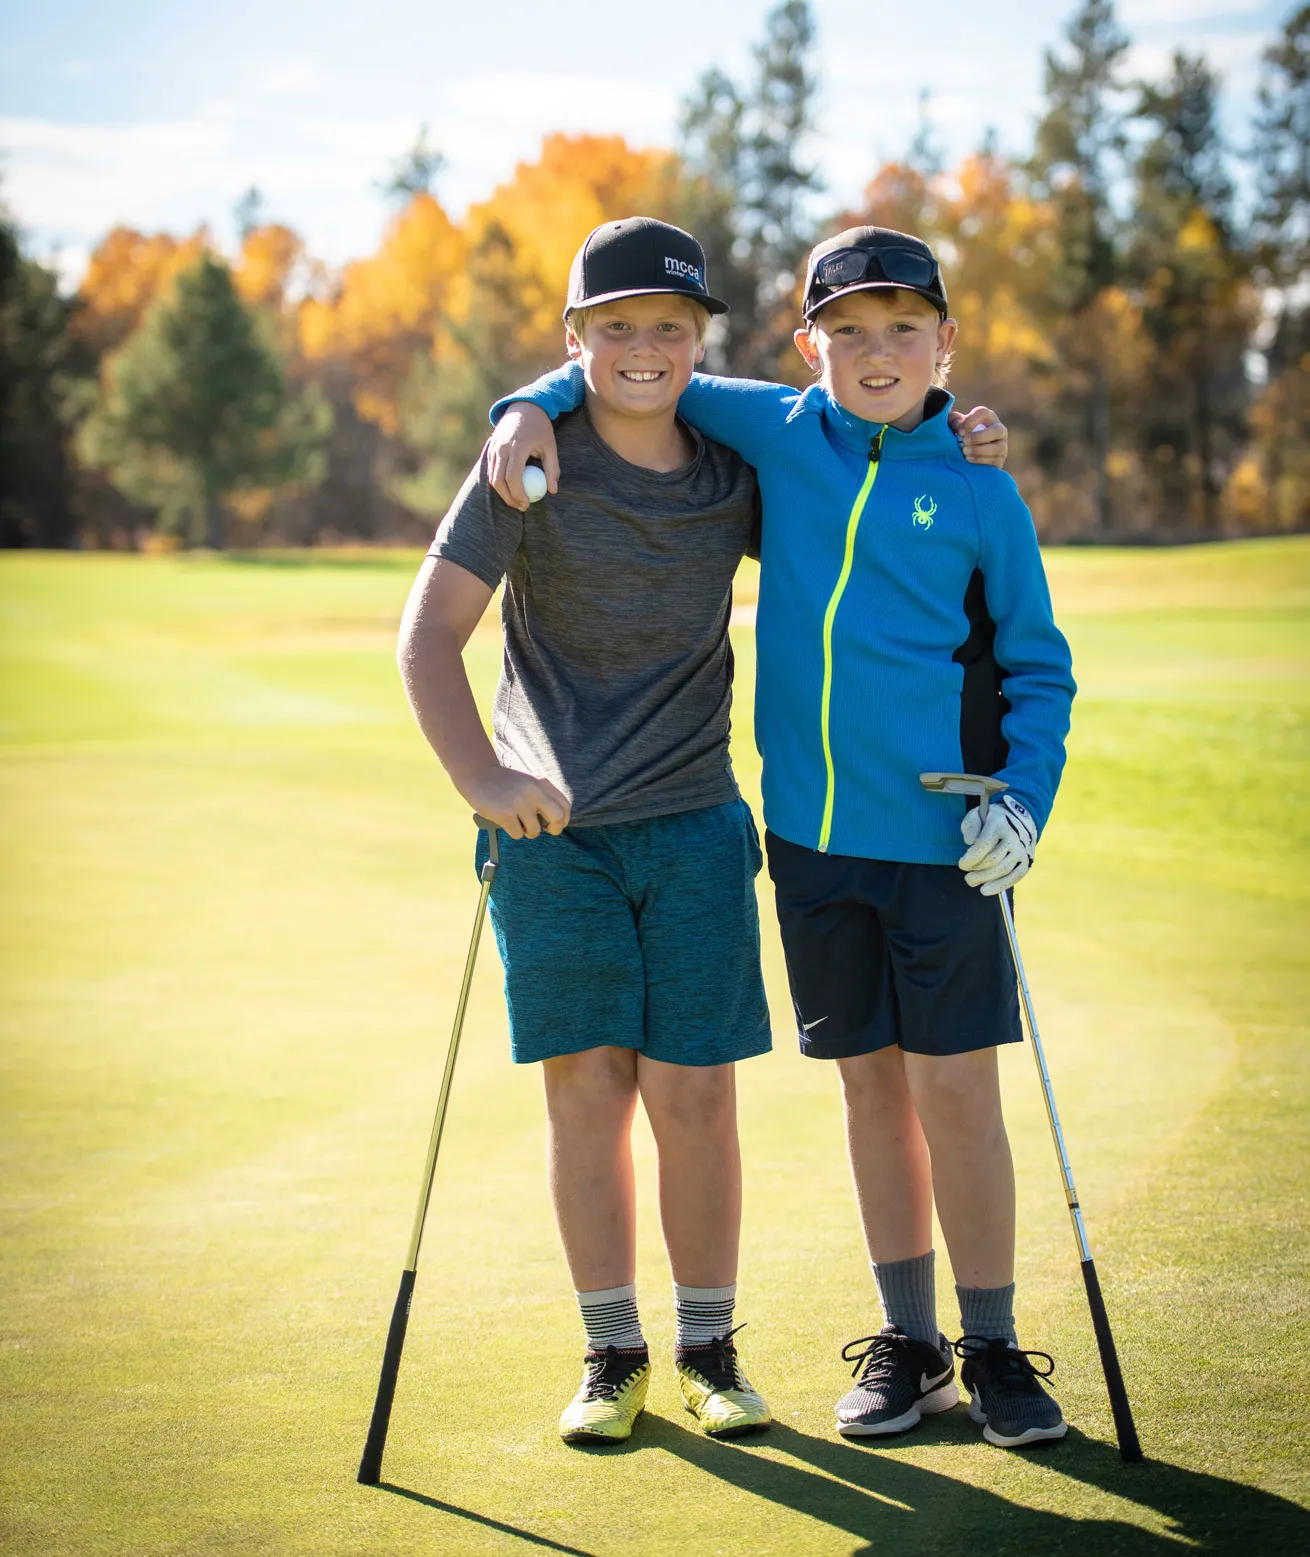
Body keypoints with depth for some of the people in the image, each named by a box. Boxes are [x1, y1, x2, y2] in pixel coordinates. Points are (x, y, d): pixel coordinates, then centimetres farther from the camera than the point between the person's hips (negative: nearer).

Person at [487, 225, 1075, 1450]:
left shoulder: (979, 490, -1)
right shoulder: (775, 434, 5)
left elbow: (1038, 665, 4)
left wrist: (1023, 799, -10)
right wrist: (536, 406, -2)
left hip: (943, 835, -3)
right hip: (812, 831, 3)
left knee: (956, 1086, -2)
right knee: (871, 1080, 10)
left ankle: (993, 1348, 12)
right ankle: (908, 1346, 20)